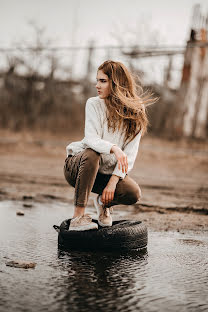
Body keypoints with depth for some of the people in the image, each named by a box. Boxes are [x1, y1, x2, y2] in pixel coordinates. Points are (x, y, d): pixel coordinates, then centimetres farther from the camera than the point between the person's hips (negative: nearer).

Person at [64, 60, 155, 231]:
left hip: (108, 172, 2)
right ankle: (78, 216, -32)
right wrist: (114, 148, -43)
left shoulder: (135, 114, -6)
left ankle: (104, 202, 10)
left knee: (134, 193, -24)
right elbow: (91, 139, -23)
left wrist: (113, 181, -21)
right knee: (91, 154, -36)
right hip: (77, 166, -2)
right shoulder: (94, 104, -11)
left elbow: (130, 154, -10)